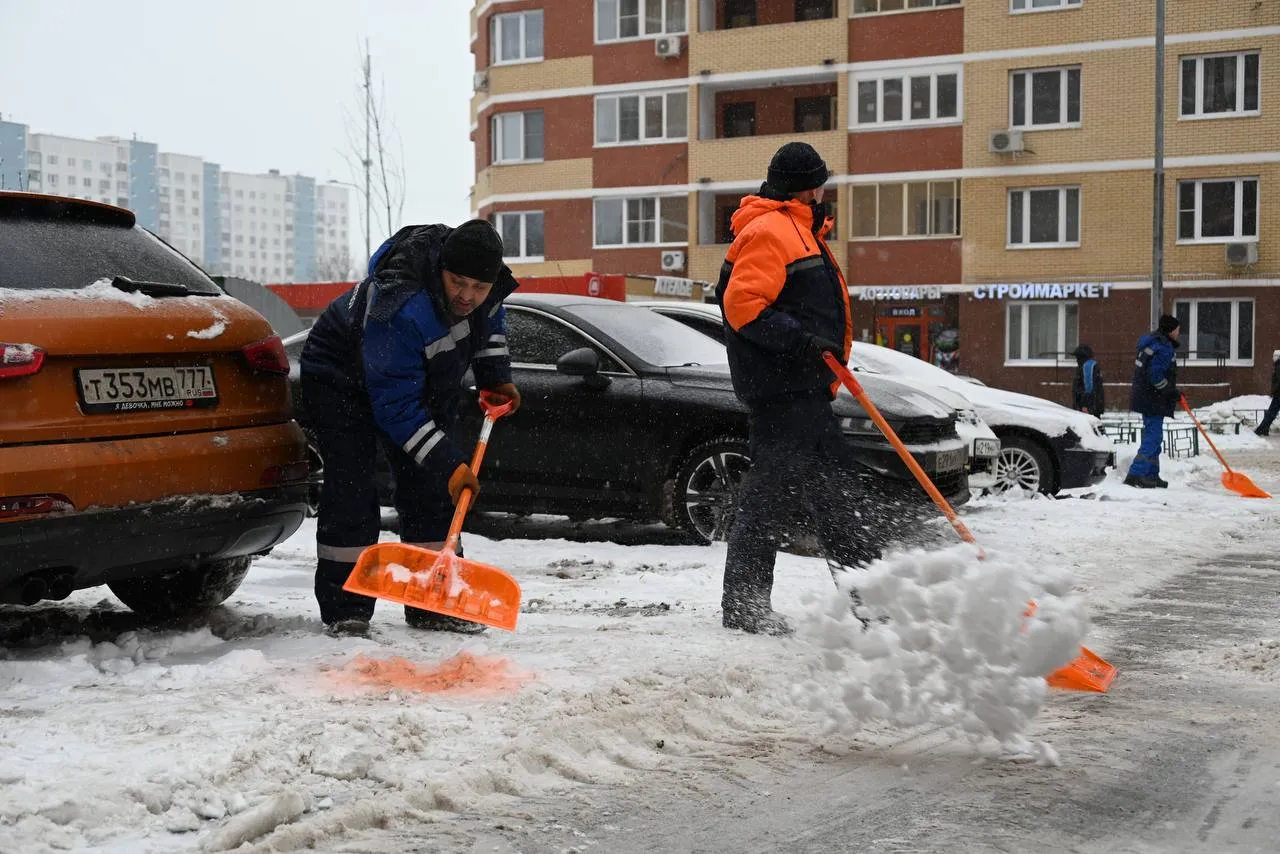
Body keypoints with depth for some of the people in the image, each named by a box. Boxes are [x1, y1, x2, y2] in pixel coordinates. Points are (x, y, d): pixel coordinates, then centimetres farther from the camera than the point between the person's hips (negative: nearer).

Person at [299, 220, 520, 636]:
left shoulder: (487, 284, -20)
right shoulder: (400, 313, -43)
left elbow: (490, 318, 8)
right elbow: (396, 406, -40)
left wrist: (495, 376, 0)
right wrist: (447, 462, -41)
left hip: (425, 380, 7)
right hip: (342, 379, -7)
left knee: (430, 487, 2)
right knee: (350, 485, -17)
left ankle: (433, 604, 8)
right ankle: (344, 610, -11)